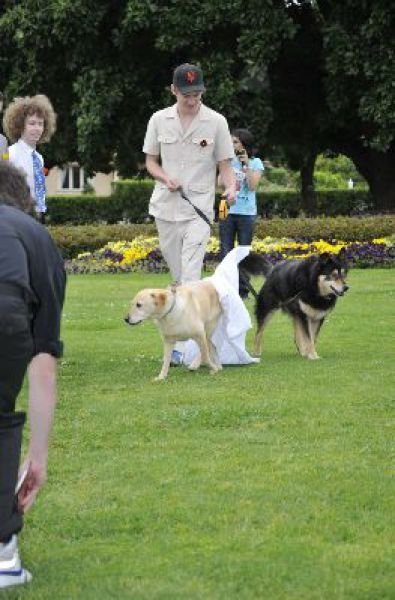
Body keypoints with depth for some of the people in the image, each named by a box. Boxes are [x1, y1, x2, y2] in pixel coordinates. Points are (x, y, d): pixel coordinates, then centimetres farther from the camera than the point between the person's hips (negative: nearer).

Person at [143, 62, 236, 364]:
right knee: (178, 274, 8)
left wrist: (231, 187, -19)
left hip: (199, 208, -3)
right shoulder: (159, 120, 5)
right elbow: (150, 161, 12)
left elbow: (225, 164, 2)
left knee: (190, 276, -15)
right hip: (166, 206, 3)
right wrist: (165, 178, -9)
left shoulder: (216, 122, -1)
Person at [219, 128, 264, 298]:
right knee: (225, 252, 1)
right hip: (227, 210, 2)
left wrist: (246, 165, -14)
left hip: (246, 212, -2)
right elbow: (220, 184, 1)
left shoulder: (255, 163, 1)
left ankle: (243, 289, 7)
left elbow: (253, 185, -9)